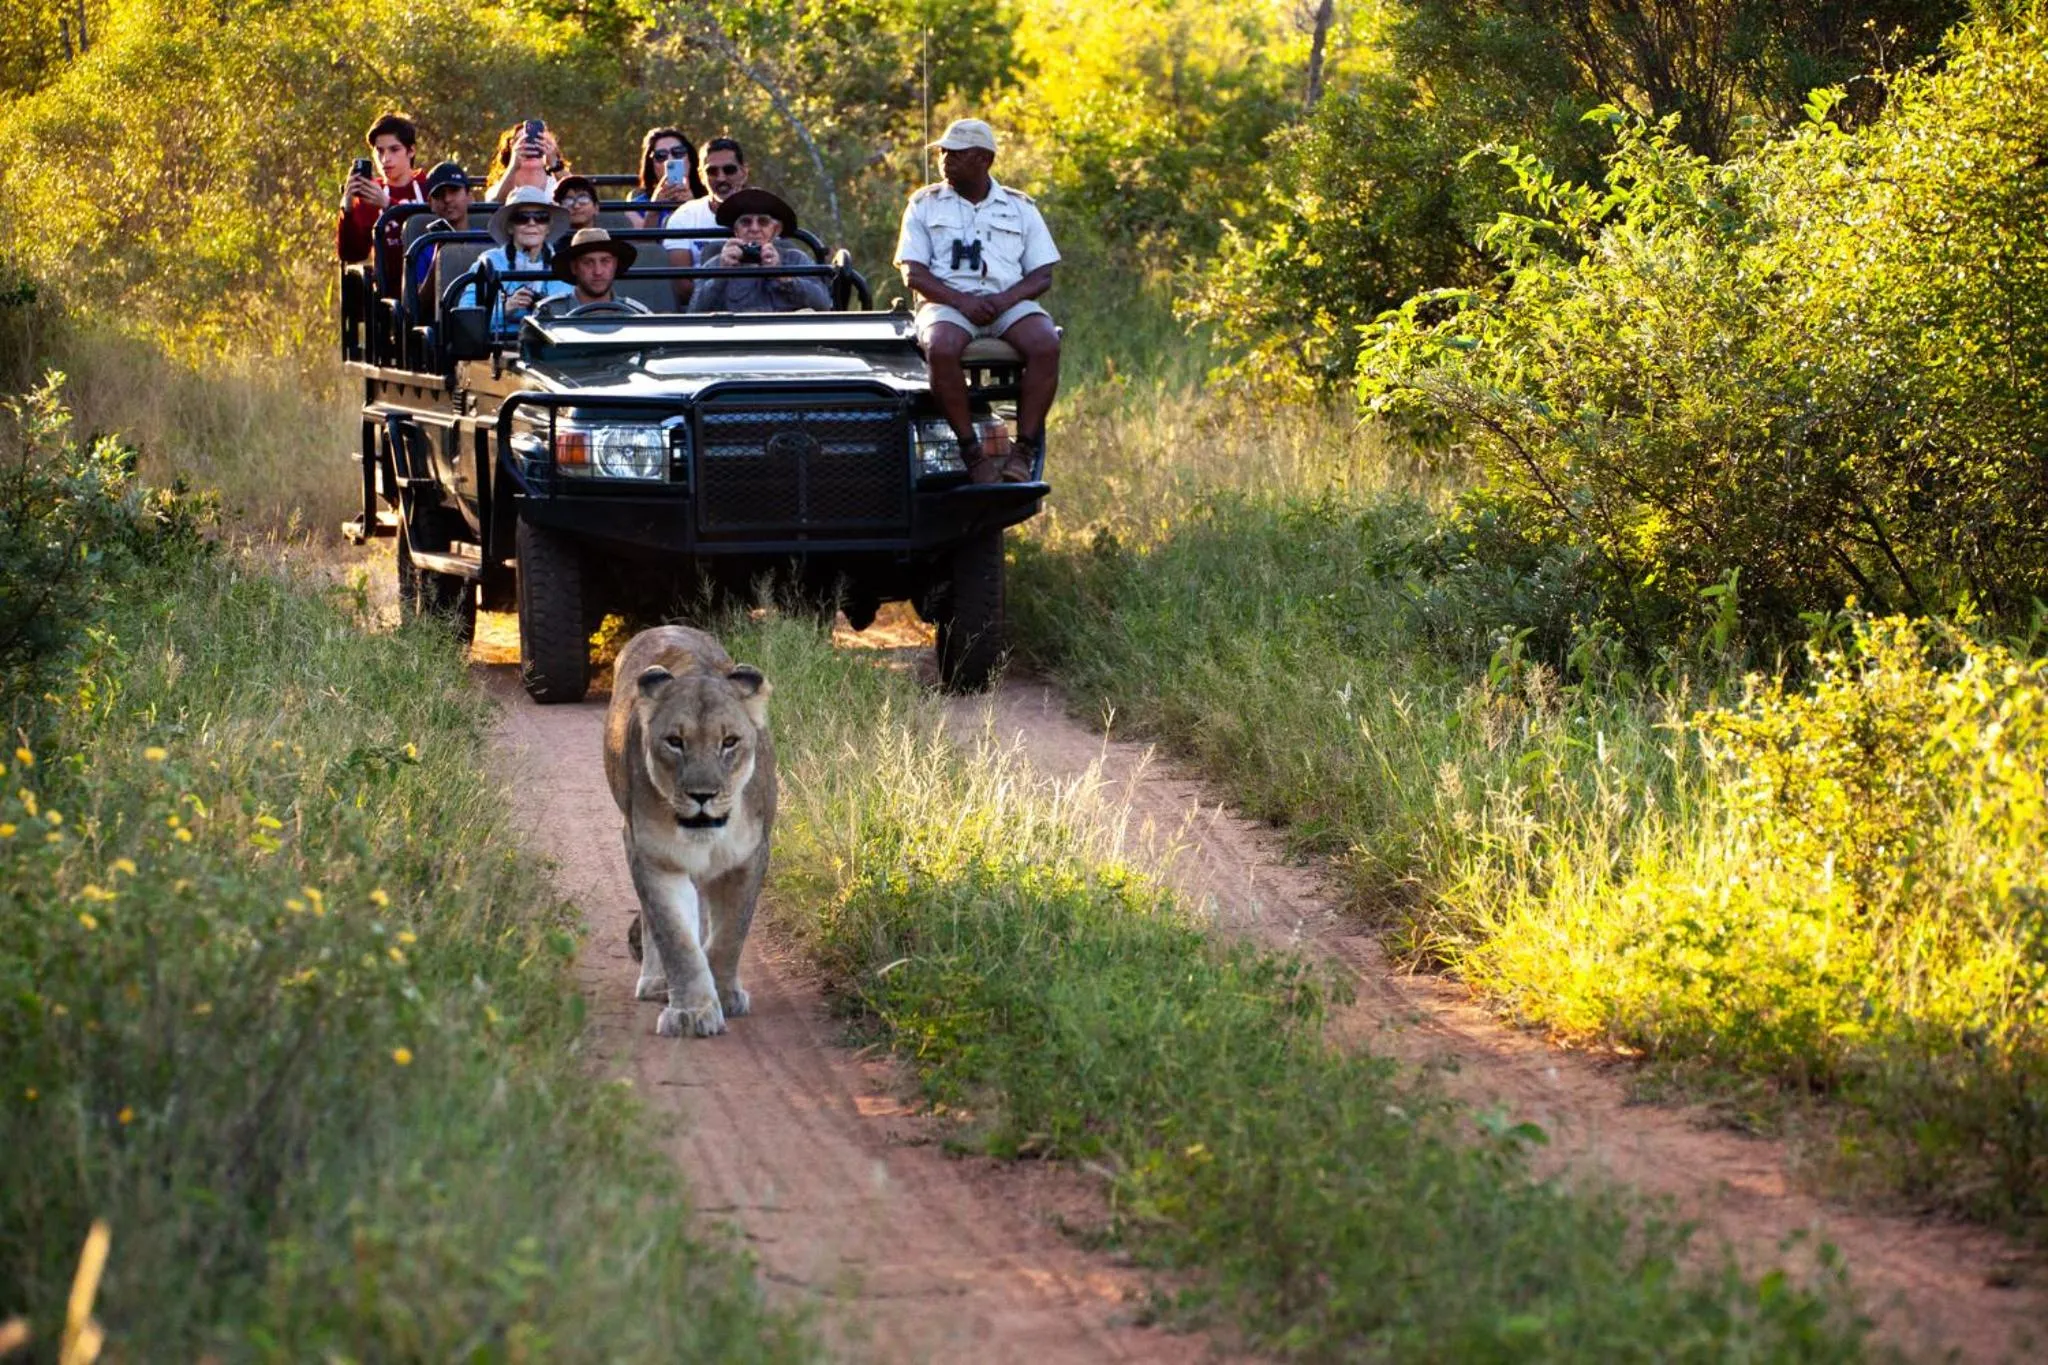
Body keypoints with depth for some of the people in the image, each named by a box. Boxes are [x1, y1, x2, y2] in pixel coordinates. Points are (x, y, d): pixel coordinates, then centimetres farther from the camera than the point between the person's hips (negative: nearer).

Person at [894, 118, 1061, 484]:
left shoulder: (1021, 208, 16)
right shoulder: (924, 204, 13)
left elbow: (1042, 275, 9)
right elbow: (913, 274, 3)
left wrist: (1004, 300, -13)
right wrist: (962, 301, -15)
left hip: (1009, 301, 1)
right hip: (946, 301, -1)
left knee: (1046, 345, -31)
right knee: (941, 348, -37)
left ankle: (1024, 451, -27)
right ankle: (972, 451, -28)